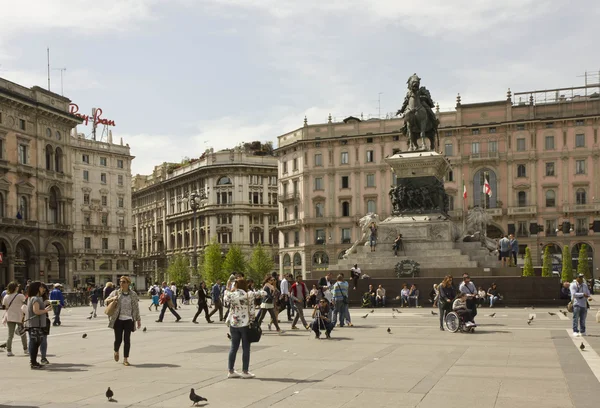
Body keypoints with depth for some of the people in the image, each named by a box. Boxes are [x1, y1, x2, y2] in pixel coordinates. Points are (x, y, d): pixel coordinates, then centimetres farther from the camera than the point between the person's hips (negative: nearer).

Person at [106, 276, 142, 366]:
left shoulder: (133, 294, 4)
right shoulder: (116, 293, 3)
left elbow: (136, 308, 9)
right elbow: (106, 301, 4)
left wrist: (138, 319, 9)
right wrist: (112, 299, -18)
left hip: (128, 320, 0)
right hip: (118, 319, 0)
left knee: (127, 339, -2)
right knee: (118, 339, 0)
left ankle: (125, 359, 8)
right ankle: (116, 351, 33)